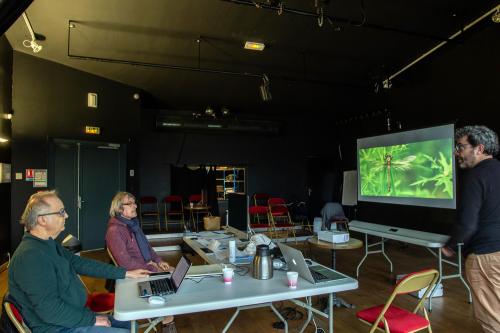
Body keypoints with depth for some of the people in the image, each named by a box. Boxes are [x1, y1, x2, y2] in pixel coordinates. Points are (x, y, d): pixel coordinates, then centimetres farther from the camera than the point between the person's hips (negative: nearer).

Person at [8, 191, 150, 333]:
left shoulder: (50, 245, 7)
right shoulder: (31, 256, -26)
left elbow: (81, 264, 10)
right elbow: (50, 309, -28)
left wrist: (126, 273, 8)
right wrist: (92, 319, -18)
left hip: (72, 315, 9)